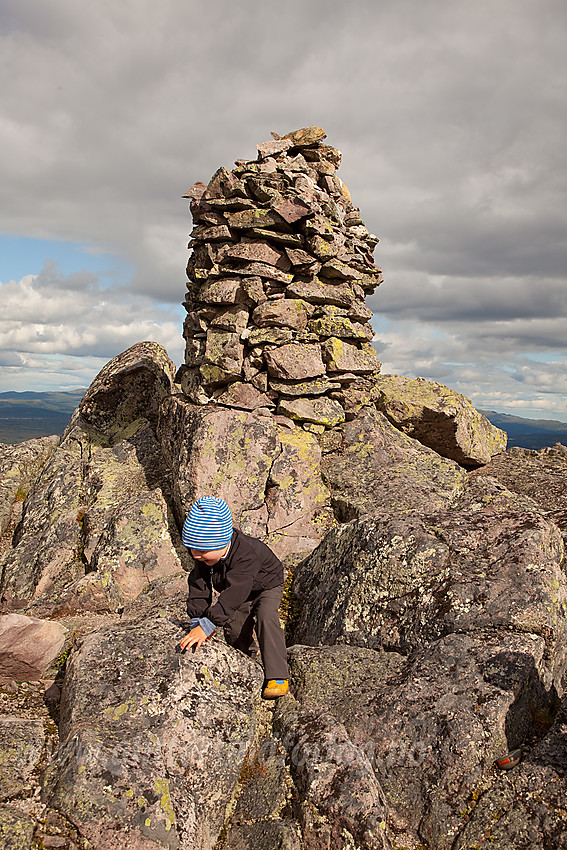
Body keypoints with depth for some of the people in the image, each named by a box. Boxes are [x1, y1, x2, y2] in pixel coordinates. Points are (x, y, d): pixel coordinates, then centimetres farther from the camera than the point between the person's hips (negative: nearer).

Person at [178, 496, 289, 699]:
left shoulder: (246, 554, -44)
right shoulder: (205, 556, -21)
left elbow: (233, 594, -51)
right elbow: (199, 585, -15)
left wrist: (207, 625, -54)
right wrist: (197, 619, -26)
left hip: (267, 587, -6)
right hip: (241, 596, 7)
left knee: (266, 616, -30)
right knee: (234, 630, -5)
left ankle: (278, 677, -27)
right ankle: (250, 657, 25)